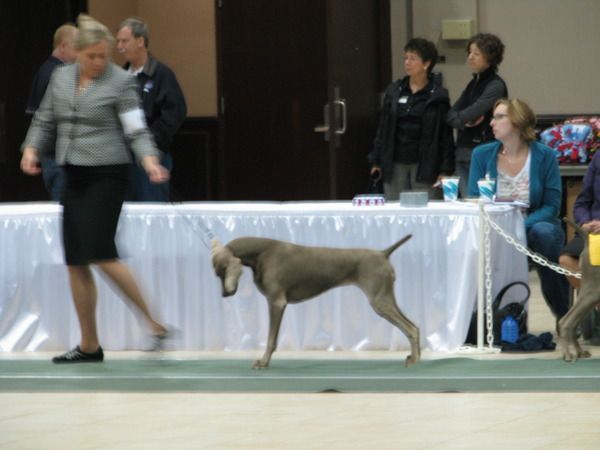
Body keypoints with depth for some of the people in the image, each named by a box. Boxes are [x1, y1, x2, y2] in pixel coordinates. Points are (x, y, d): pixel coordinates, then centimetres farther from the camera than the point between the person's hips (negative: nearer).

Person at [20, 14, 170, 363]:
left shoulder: (120, 82, -7)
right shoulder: (61, 78, 9)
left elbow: (136, 131, -12)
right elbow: (45, 121, 17)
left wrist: (150, 161, -29)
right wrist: (31, 149, -1)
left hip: (107, 174, -6)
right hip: (74, 176, 6)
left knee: (101, 253, -16)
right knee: (76, 262, 5)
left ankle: (154, 323, -7)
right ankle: (90, 345, 12)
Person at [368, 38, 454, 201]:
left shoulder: (438, 96, -1)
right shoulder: (394, 91, 9)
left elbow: (446, 134, -3)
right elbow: (382, 129, 11)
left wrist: (445, 169, -8)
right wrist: (375, 161, 7)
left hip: (424, 166, -3)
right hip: (395, 164, 3)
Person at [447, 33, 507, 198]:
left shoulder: (495, 85, -8)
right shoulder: (473, 84, 17)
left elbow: (472, 113, -18)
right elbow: (451, 115, 11)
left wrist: (460, 117, 4)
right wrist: (464, 121, -10)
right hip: (463, 156, 7)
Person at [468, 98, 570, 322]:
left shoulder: (544, 156, -4)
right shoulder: (482, 155, 3)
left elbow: (551, 207, -7)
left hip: (536, 226, -1)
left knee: (543, 232, -37)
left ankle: (565, 317, -22)